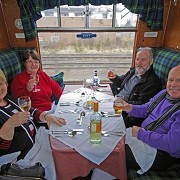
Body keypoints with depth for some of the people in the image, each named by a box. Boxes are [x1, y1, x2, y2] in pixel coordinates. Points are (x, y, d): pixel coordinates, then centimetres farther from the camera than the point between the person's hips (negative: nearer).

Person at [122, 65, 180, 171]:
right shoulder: (163, 93, 4)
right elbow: (145, 110, 13)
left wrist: (141, 134, -21)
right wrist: (130, 108, -7)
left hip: (163, 153, -7)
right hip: (142, 137, 8)